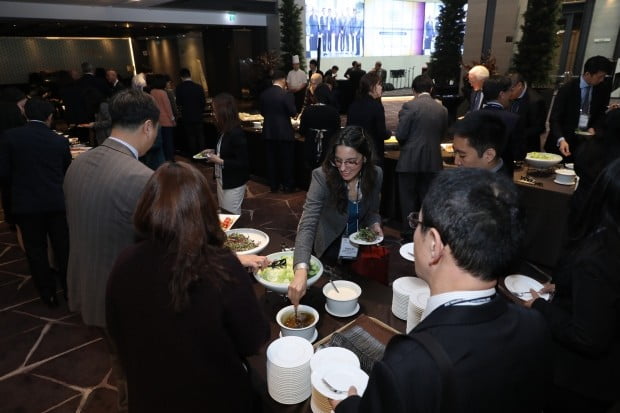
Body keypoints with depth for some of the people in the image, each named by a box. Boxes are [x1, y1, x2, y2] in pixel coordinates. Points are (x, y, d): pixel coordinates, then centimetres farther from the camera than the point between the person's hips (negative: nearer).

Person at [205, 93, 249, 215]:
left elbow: (242, 163, -23)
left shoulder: (236, 133, -22)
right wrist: (214, 154, 4)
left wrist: (219, 161, -22)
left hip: (233, 183, -8)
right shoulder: (225, 131, 3)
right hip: (222, 180, 8)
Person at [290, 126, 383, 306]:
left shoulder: (376, 175, -15)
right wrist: (301, 270, -51)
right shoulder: (322, 176, -28)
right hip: (330, 246, -3)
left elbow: (372, 212, 4)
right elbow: (307, 225, -38)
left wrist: (375, 224, -19)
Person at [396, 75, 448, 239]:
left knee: (408, 198, 6)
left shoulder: (409, 106, -10)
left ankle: (409, 233, 12)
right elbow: (442, 134, 11)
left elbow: (400, 134, -12)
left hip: (410, 160, -4)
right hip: (433, 160, 4)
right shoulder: (442, 109, 3)